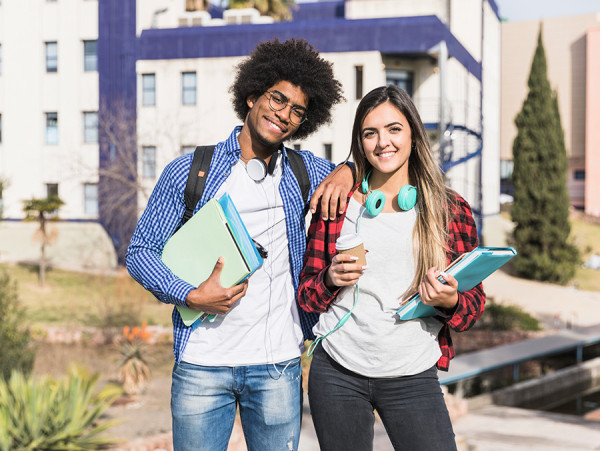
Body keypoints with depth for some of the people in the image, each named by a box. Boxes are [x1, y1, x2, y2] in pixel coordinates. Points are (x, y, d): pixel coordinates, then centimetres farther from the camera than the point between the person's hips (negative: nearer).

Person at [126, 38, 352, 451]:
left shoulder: (306, 172, 8)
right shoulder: (188, 172, 1)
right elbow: (141, 251, 2)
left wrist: (347, 171, -4)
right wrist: (191, 296, -14)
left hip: (278, 366, 2)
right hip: (202, 364, -1)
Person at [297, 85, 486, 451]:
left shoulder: (451, 211, 3)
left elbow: (475, 303, 7)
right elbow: (307, 294, 9)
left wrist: (450, 301, -15)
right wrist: (332, 280, -12)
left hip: (413, 376, 0)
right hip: (337, 373, 1)